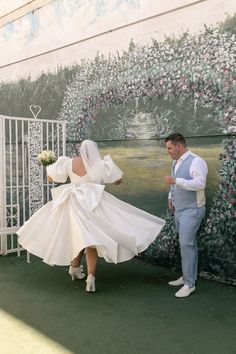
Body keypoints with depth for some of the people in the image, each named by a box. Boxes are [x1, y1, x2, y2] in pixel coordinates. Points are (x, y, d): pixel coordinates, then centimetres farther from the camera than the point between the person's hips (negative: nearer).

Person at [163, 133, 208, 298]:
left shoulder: (196, 161, -15)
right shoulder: (176, 163, 12)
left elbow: (200, 184, -25)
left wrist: (176, 180, -26)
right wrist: (171, 197, 11)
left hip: (191, 211, -8)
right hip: (179, 210, 8)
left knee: (186, 244, -10)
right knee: (188, 243, 14)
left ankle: (189, 284, -1)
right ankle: (187, 277, 23)